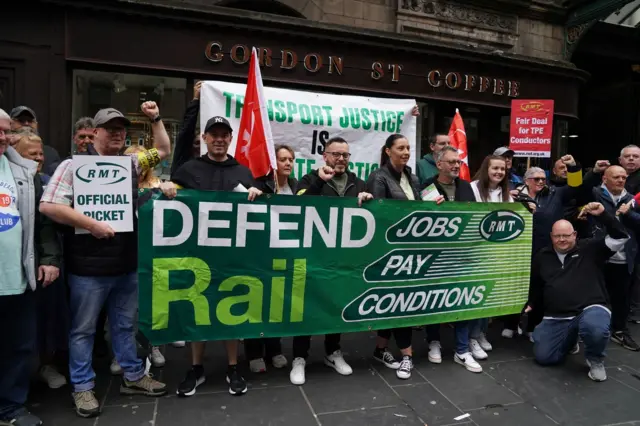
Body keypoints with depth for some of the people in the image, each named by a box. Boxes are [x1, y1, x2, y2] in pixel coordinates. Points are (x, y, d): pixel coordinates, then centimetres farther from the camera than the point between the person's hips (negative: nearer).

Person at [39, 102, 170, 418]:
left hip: (126, 262, 5)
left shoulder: (131, 164, 9)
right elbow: (48, 205, -14)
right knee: (83, 328, 10)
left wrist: (155, 119, 11)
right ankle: (83, 386, 26)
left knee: (125, 324, 18)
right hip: (89, 265, -5)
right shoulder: (73, 165, -7)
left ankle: (133, 376, 32)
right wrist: (91, 224, -18)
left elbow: (163, 151, 20)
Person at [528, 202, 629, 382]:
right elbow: (534, 285, 24)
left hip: (590, 309, -3)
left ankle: (595, 359, -3)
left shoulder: (589, 249, 4)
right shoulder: (542, 256, 12)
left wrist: (603, 215, -16)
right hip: (556, 317, 4)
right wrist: (530, 305, 15)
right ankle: (570, 340, 27)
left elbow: (620, 237, -6)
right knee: (543, 357, -6)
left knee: (596, 330, -40)